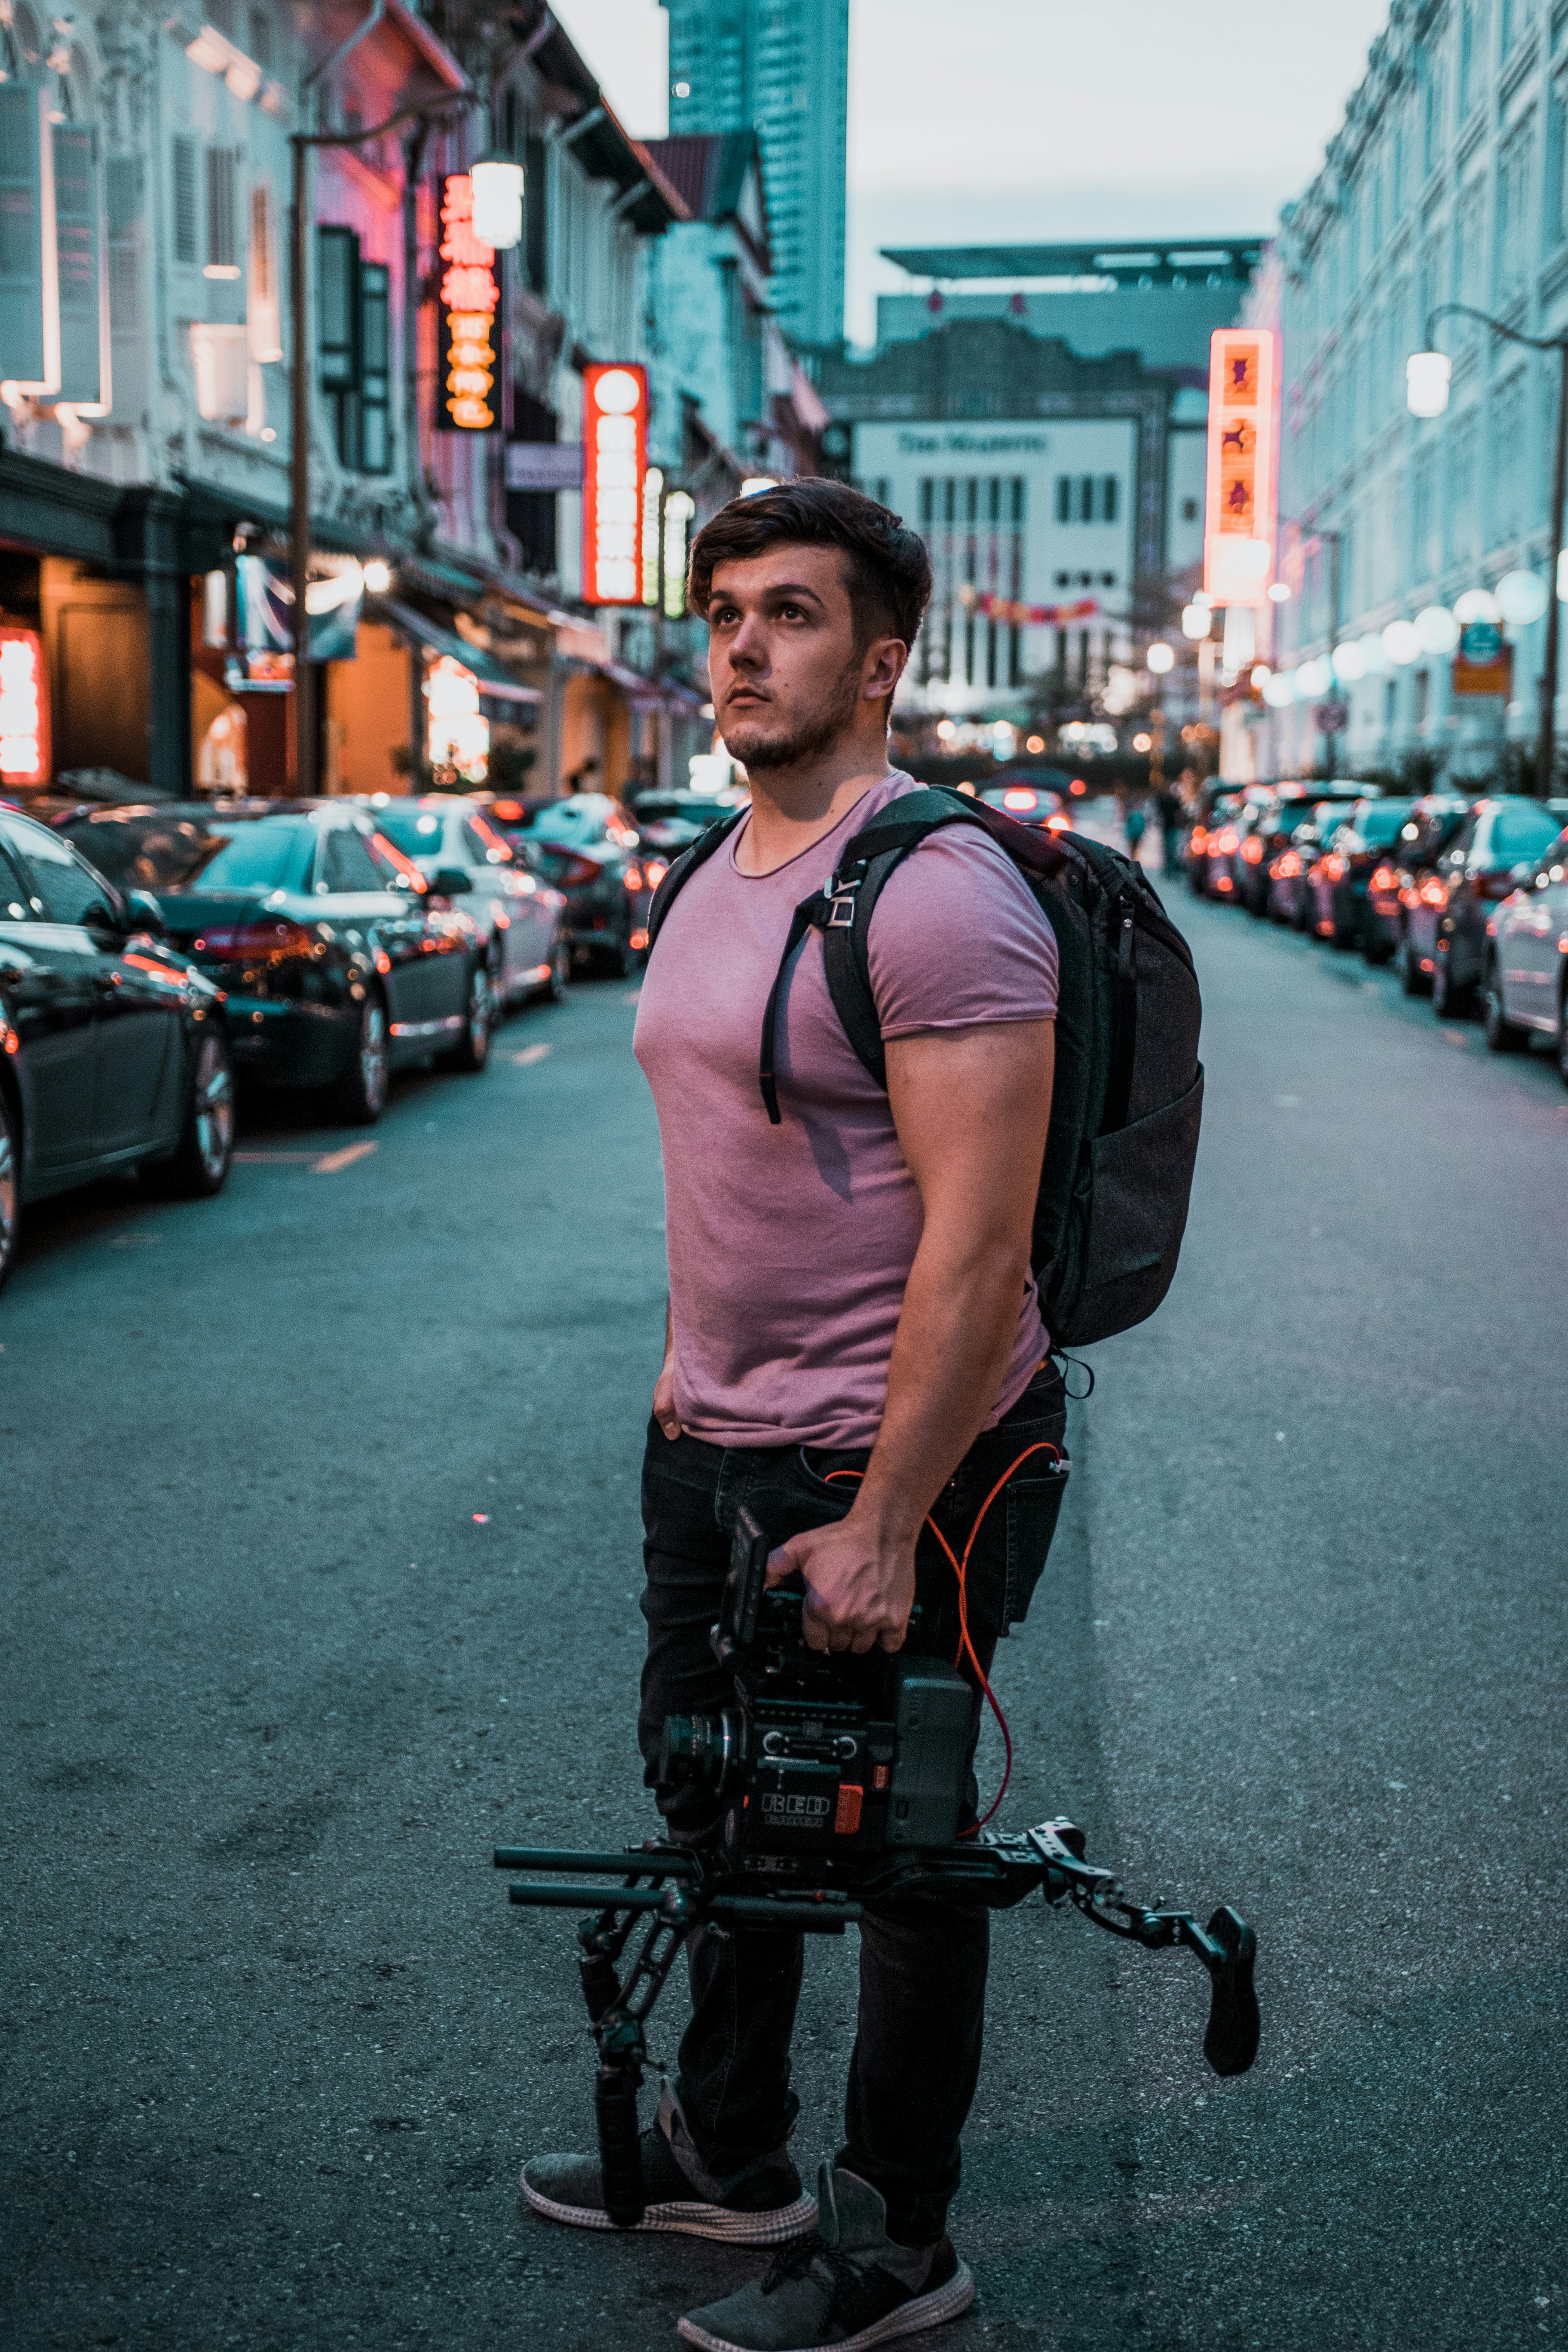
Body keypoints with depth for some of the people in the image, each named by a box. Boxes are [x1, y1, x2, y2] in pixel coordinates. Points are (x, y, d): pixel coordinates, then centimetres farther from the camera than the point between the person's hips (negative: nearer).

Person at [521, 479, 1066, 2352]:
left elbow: (977, 1244, -23)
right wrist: (687, 1377, 18)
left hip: (899, 1462, -9)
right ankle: (726, 2154, 43)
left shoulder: (938, 894, -20)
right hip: (711, 1446, 9)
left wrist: (883, 1528, -22)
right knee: (717, 1809, 22)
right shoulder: (713, 878, 10)